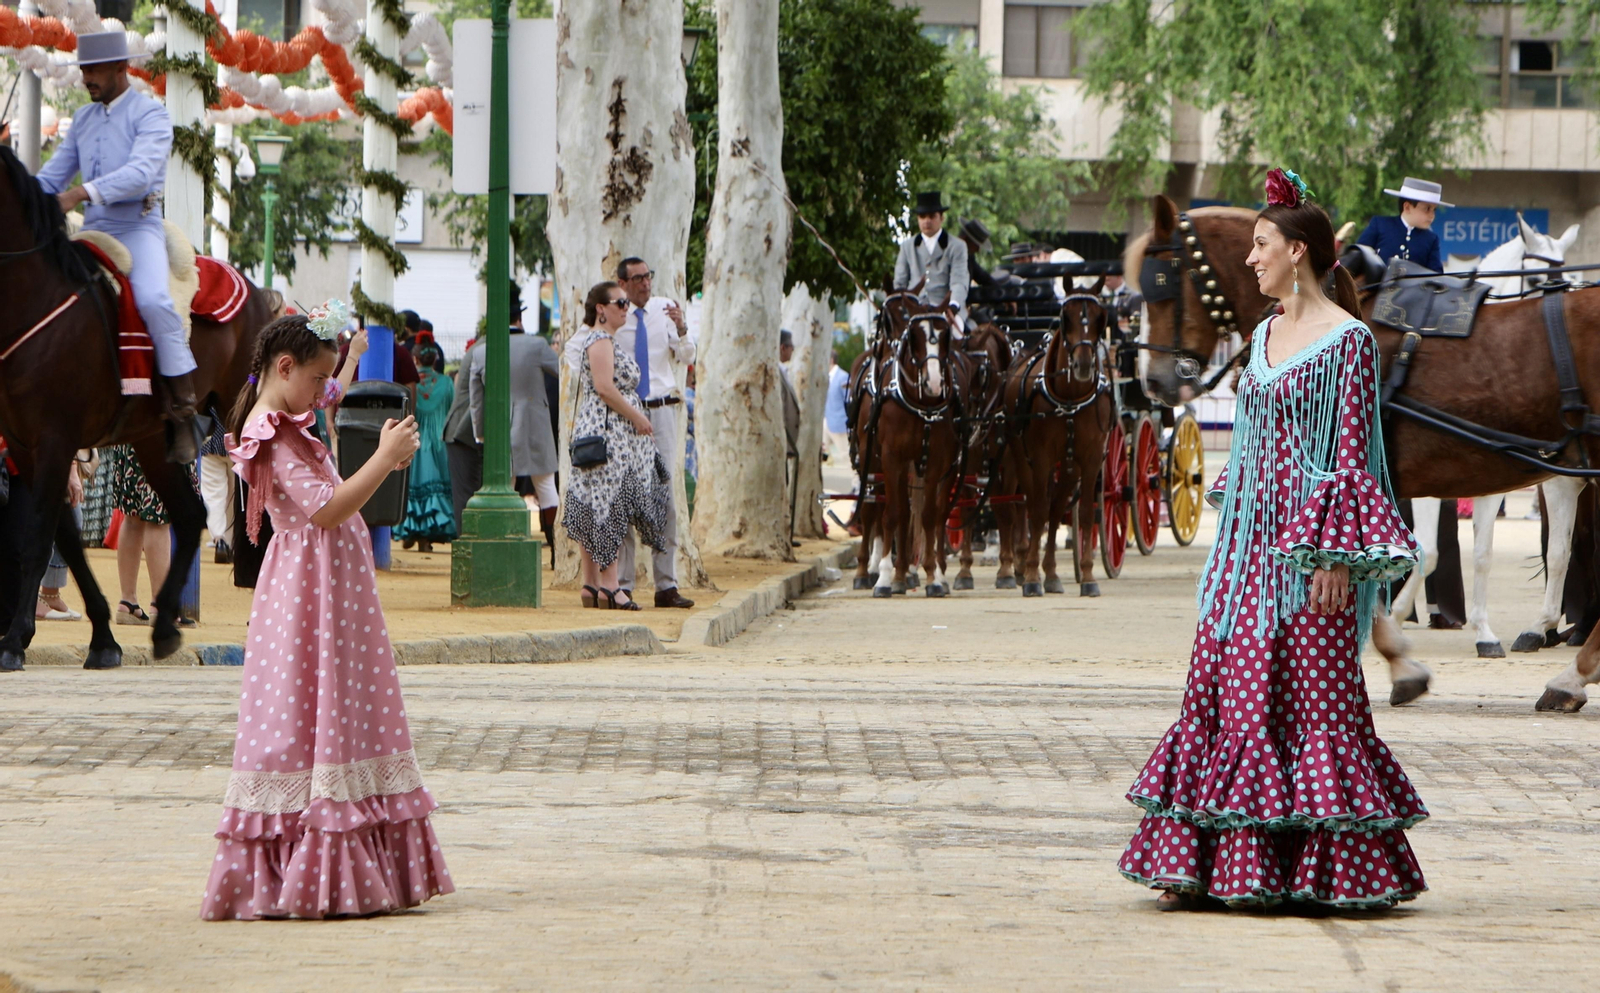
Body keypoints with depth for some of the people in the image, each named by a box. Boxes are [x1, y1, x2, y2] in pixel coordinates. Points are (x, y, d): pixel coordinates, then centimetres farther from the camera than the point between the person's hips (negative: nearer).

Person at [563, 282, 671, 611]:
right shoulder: (600, 341, -11)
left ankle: (592, 584, 7)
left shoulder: (607, 340, 21)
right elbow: (604, 387, -20)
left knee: (594, 510, 7)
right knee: (609, 508, -12)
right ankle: (610, 585, -15)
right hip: (608, 433, -11)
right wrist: (637, 417, -15)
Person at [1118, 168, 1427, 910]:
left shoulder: (1346, 340, -9)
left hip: (1308, 544, -8)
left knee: (1317, 700, -4)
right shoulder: (1265, 335, 14)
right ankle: (1206, 866, 8)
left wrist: (1337, 556, -17)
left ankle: (1341, 870, 4)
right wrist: (1233, 534, 17)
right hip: (1249, 540, 8)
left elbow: (1352, 453, -12)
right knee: (1221, 694, 5)